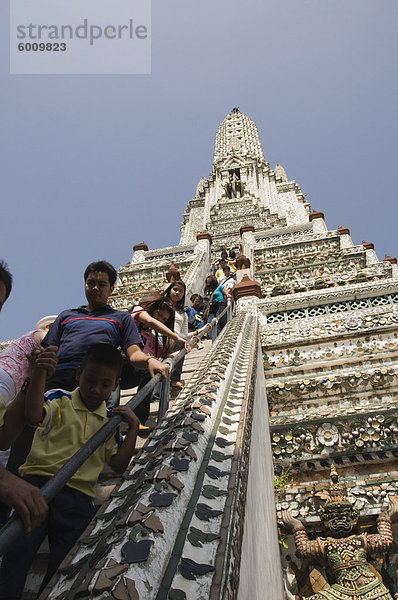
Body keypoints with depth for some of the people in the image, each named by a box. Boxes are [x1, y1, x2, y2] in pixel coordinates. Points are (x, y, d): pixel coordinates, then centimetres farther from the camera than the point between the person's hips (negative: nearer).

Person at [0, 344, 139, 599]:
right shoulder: (60, 400, 6)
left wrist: (133, 426, 2)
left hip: (79, 498, 3)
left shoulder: (110, 420, 16)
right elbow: (34, 415, -16)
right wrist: (39, 372, -28)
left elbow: (119, 465, 11)